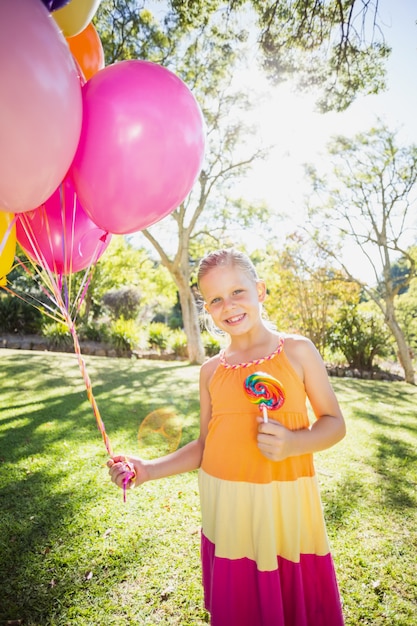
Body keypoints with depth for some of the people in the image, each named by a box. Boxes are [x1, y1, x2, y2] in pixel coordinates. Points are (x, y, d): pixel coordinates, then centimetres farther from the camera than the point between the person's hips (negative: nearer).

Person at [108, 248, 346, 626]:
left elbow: (334, 423, -1)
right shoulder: (211, 371, 2)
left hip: (284, 506, -2)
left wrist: (292, 443, -20)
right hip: (225, 510, 3)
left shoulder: (297, 351, -5)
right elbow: (205, 446, 8)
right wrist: (148, 470, -2)